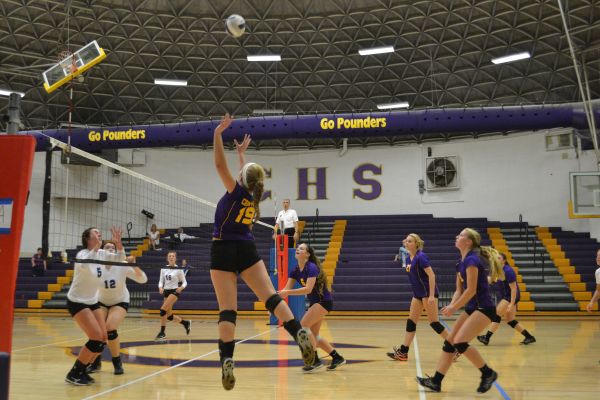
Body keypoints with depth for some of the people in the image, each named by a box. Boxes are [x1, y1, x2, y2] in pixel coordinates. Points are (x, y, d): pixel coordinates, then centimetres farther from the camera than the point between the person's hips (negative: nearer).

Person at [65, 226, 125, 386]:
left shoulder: (101, 253, 1)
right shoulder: (82, 254, -20)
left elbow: (120, 258, 1)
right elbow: (83, 265, -42)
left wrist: (118, 243, -15)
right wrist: (95, 246, -44)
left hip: (93, 302, 8)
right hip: (77, 302, -8)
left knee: (103, 338, 2)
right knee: (96, 337, -18)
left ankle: (81, 370, 17)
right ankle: (73, 374, -6)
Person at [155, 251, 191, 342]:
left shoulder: (179, 269, -6)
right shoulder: (163, 269, 6)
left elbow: (184, 282, -1)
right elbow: (161, 281, 10)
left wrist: (181, 288, -22)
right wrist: (160, 288, -10)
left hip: (175, 291, -6)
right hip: (166, 291, 6)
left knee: (163, 310, -21)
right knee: (169, 316, 7)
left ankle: (162, 333, -13)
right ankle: (186, 323, 31)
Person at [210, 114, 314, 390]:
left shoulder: (236, 191, -6)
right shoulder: (253, 194, 10)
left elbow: (220, 164, -12)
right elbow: (249, 174, 31)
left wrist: (217, 133, -8)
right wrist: (242, 153, 41)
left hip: (224, 251, -4)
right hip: (247, 250, 5)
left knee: (227, 310, -8)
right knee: (270, 296, -5)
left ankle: (227, 361, -15)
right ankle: (298, 332, -25)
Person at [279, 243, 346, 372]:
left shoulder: (312, 268, -21)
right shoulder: (295, 271, 2)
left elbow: (308, 289, -32)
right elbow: (287, 289, -4)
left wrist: (288, 292, -38)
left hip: (324, 301, -9)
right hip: (314, 302, 9)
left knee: (303, 326, -19)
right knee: (313, 335, 9)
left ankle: (315, 360, -10)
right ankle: (337, 358, 24)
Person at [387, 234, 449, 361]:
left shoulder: (421, 257, -16)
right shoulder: (408, 259, 9)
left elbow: (431, 275, -21)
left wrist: (431, 295, -25)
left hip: (428, 293, -9)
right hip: (418, 294, 9)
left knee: (434, 322, -4)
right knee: (411, 321, 7)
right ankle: (403, 352, 10)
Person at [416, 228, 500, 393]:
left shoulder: (472, 260, -16)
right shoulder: (461, 263, 12)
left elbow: (471, 290, -19)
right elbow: (459, 290, 13)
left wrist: (454, 307, -12)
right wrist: (451, 305, -4)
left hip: (483, 308, -9)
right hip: (471, 308, 9)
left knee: (460, 342, -17)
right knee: (449, 342, 4)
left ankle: (488, 373, 0)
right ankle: (435, 381, 7)